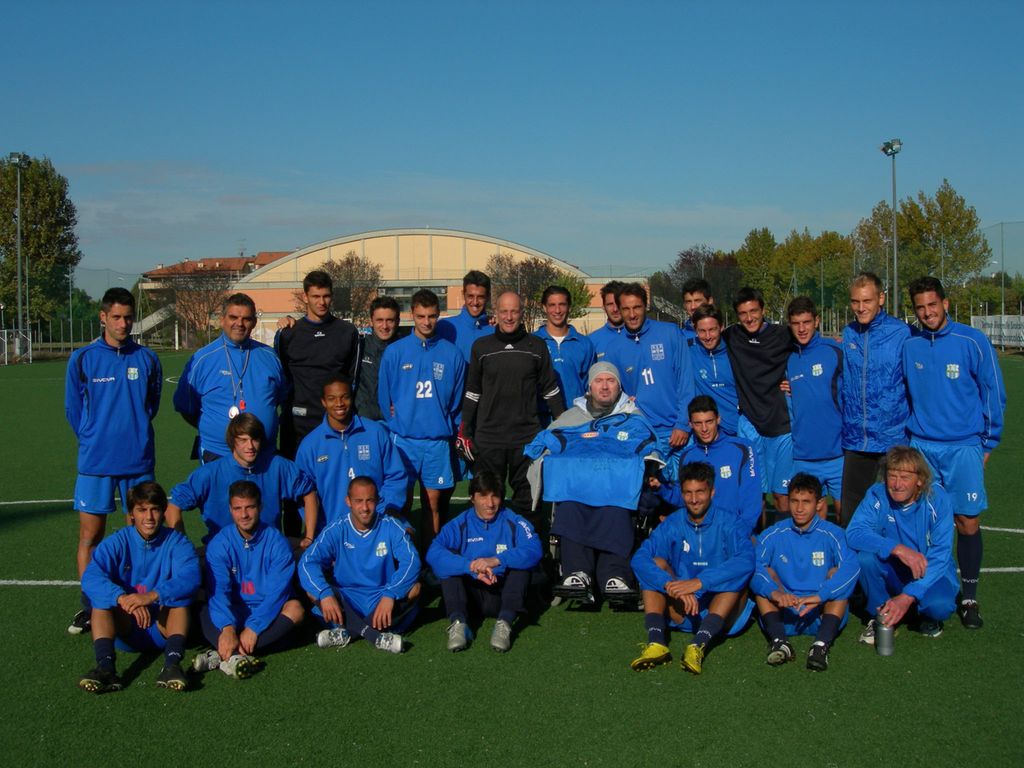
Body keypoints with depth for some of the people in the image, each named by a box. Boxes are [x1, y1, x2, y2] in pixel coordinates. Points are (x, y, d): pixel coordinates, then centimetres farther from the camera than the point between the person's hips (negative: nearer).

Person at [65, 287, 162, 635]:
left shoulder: (147, 359, 2)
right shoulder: (82, 359, -1)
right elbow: (73, 410, 9)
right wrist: (94, 440, 12)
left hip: (138, 462, 1)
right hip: (95, 462, -1)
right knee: (90, 535, 2)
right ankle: (89, 605, 13)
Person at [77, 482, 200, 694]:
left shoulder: (176, 542, -4)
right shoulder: (117, 543, -1)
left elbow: (191, 577, -24)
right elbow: (90, 577, -19)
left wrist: (152, 596, -39)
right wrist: (122, 598, -38)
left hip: (164, 626, -1)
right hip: (127, 628, 1)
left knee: (179, 594, -27)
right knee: (101, 598, -22)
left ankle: (172, 664, -43)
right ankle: (105, 667, -40)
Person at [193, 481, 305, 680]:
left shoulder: (277, 542, -7)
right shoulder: (219, 544, -4)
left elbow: (277, 591, -16)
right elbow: (218, 590, -17)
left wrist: (253, 628, -29)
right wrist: (227, 627, -36)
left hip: (268, 616, -1)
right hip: (233, 615, 1)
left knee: (295, 608, -32)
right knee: (203, 613, -27)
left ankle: (222, 656, -37)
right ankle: (237, 657, -48)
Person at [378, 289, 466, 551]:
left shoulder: (451, 353, 3)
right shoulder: (394, 352, 1)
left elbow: (457, 400, 10)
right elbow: (384, 397, 7)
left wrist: (449, 429, 9)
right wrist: (396, 425, 8)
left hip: (438, 441, 1)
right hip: (404, 440, -1)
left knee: (433, 504, 7)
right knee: (401, 503, 0)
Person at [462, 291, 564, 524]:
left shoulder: (537, 347, 4)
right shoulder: (481, 347, 5)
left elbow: (550, 390, 10)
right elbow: (472, 393, 9)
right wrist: (465, 432, 5)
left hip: (527, 437, 0)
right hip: (488, 437, 1)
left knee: (526, 500, 7)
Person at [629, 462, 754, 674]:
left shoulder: (727, 522, -6)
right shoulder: (673, 524, 0)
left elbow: (747, 560, -27)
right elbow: (639, 559, -15)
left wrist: (699, 582, -37)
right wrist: (672, 585, -33)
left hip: (722, 612, -2)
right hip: (682, 612, 2)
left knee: (736, 572, -26)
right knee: (656, 563, -15)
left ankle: (699, 645, -43)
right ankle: (656, 641, -35)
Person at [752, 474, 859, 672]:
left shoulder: (832, 534, -3)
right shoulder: (773, 535, 1)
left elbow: (852, 566, -23)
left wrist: (819, 596, -36)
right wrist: (774, 592, -36)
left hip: (822, 618, -1)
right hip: (783, 617, 1)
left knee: (837, 573, -20)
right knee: (766, 572, -16)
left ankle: (822, 643, -39)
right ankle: (780, 640, -35)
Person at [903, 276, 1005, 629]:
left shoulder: (972, 341, -6)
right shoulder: (908, 345, 4)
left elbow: (994, 392, 0)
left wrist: (988, 441, 2)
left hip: (963, 448, -2)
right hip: (920, 447, 2)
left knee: (968, 523, -1)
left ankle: (969, 598, 13)